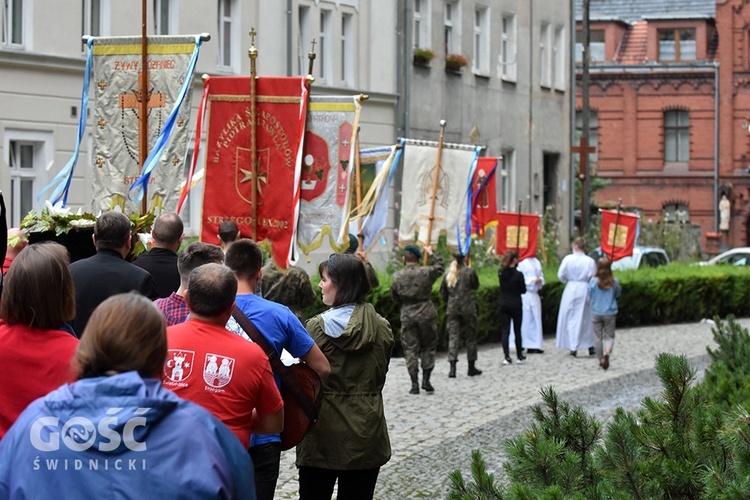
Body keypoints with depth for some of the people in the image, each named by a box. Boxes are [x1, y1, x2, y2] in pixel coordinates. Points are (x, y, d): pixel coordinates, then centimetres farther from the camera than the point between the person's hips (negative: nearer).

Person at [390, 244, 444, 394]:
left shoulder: (398, 277, -3)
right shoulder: (426, 272, -7)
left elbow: (394, 296, 8)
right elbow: (440, 268, 13)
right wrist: (431, 254, 26)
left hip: (407, 315, 0)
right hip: (426, 314, 0)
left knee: (410, 349, 6)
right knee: (428, 346, 13)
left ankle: (414, 383, 1)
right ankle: (426, 379, 8)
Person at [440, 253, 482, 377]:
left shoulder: (448, 274, 2)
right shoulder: (469, 272, -9)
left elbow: (443, 292, 8)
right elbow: (476, 286, 5)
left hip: (452, 309, 3)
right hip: (468, 309, -3)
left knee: (453, 337, 1)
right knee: (470, 337, 10)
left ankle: (452, 368, -10)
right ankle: (471, 368, 17)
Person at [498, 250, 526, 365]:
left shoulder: (501, 273, -4)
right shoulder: (518, 274, -14)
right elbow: (523, 290, -5)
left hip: (503, 305, 3)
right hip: (516, 306, -3)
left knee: (505, 331, 4)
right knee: (517, 331, 11)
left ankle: (507, 357, -5)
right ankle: (520, 356, 20)